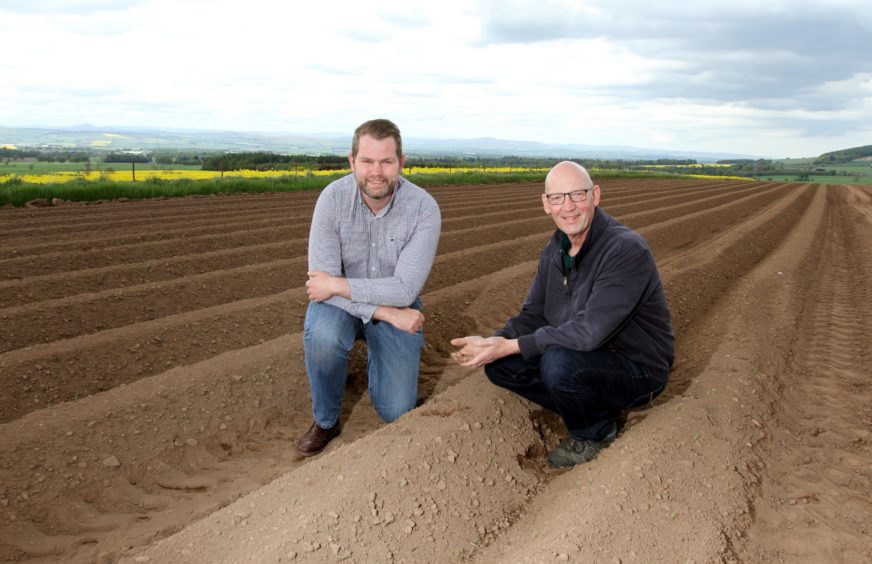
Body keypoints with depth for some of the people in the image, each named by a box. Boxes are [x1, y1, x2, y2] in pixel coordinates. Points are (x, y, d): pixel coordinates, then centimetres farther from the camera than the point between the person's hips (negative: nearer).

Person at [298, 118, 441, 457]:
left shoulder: (424, 208, -22)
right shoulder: (332, 198, -20)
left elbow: (405, 289, -26)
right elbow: (321, 282, -24)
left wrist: (338, 284, -28)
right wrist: (387, 313, -30)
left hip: (398, 308, 0)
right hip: (343, 303, 0)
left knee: (397, 412, -7)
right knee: (321, 336, -36)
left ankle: (375, 351, 26)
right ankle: (326, 421, -6)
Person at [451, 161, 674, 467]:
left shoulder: (627, 250, -26)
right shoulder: (554, 250, 1)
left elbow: (590, 331, -32)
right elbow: (534, 315, 3)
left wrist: (511, 346, -29)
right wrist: (493, 343, -17)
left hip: (638, 370, -7)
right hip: (585, 356, 8)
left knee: (558, 362, -35)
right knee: (499, 365, -5)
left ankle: (595, 432, -3)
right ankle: (595, 406, 7)